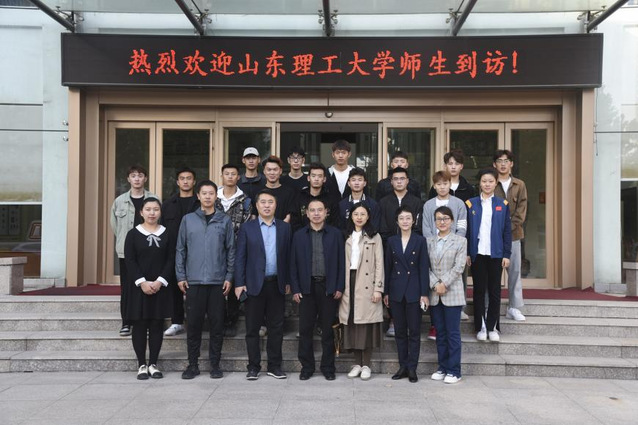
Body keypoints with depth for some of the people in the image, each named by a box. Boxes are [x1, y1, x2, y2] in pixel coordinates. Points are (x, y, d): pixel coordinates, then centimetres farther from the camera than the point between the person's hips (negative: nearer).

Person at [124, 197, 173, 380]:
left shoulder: (166, 234, 5)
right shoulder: (133, 234, 1)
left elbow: (171, 260, 1)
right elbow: (130, 261, -5)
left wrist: (160, 281, -11)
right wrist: (142, 282, -14)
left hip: (160, 286, 1)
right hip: (139, 287, -1)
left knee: (157, 325, 4)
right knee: (139, 325, 3)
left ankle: (153, 364, 14)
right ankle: (142, 365, 12)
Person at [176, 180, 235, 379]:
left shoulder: (225, 221, 5)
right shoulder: (188, 219, 6)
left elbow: (231, 250, 6)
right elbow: (180, 249, 6)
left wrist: (229, 277, 0)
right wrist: (180, 276, 0)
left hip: (218, 281, 0)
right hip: (193, 280, 0)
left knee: (217, 324, 4)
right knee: (194, 323, 4)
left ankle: (215, 363, 16)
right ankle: (193, 364, 16)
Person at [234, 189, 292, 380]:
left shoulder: (285, 228, 8)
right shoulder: (247, 228, 3)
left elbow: (288, 256, 8)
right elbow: (240, 257, 0)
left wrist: (288, 282, 3)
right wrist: (239, 283, -6)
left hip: (277, 284, 2)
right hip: (254, 284, -1)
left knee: (276, 327, 7)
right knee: (252, 328, 5)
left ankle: (274, 366, 18)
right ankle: (253, 366, 15)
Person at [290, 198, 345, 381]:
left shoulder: (335, 234, 4)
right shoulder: (299, 235, 6)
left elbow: (341, 261, 2)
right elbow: (293, 264, 6)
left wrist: (339, 287, -4)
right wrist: (295, 289, -1)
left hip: (328, 287, -1)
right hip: (307, 287, 1)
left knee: (328, 329, 6)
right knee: (305, 329, 4)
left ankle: (328, 367, 17)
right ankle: (307, 367, 16)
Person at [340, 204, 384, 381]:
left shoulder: (375, 237, 4)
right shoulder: (346, 237, 13)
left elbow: (379, 265, -2)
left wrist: (378, 289, -9)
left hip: (367, 286, -3)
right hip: (349, 283, 3)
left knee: (367, 324, -2)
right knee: (352, 324, 4)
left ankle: (366, 365, 9)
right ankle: (357, 363, 15)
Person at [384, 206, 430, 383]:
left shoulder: (420, 241, 0)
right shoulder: (391, 241, 6)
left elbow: (423, 268, -3)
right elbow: (388, 267, 7)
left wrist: (424, 293, -7)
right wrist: (386, 292, 5)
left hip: (414, 291, -2)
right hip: (396, 292, 2)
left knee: (414, 331, 3)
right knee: (399, 331, 8)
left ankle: (412, 368, 11)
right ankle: (403, 366, 18)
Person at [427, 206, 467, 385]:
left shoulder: (460, 241, 0)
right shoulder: (429, 241, 8)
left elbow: (459, 267, -7)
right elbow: (426, 266, 2)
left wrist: (444, 284, -14)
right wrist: (435, 284, -11)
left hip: (452, 293, -3)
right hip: (434, 294, 3)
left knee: (453, 333, 0)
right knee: (440, 333, 11)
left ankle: (454, 371, 8)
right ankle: (442, 367, 21)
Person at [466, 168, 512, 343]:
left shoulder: (502, 204, 5)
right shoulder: (470, 204, 3)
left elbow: (507, 231, 4)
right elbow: (466, 230, 2)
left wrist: (506, 254, -2)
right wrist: (466, 253, -4)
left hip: (496, 254, 1)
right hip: (477, 254, 0)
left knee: (494, 291, 6)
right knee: (479, 290, 5)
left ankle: (492, 327, 15)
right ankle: (480, 327, 13)